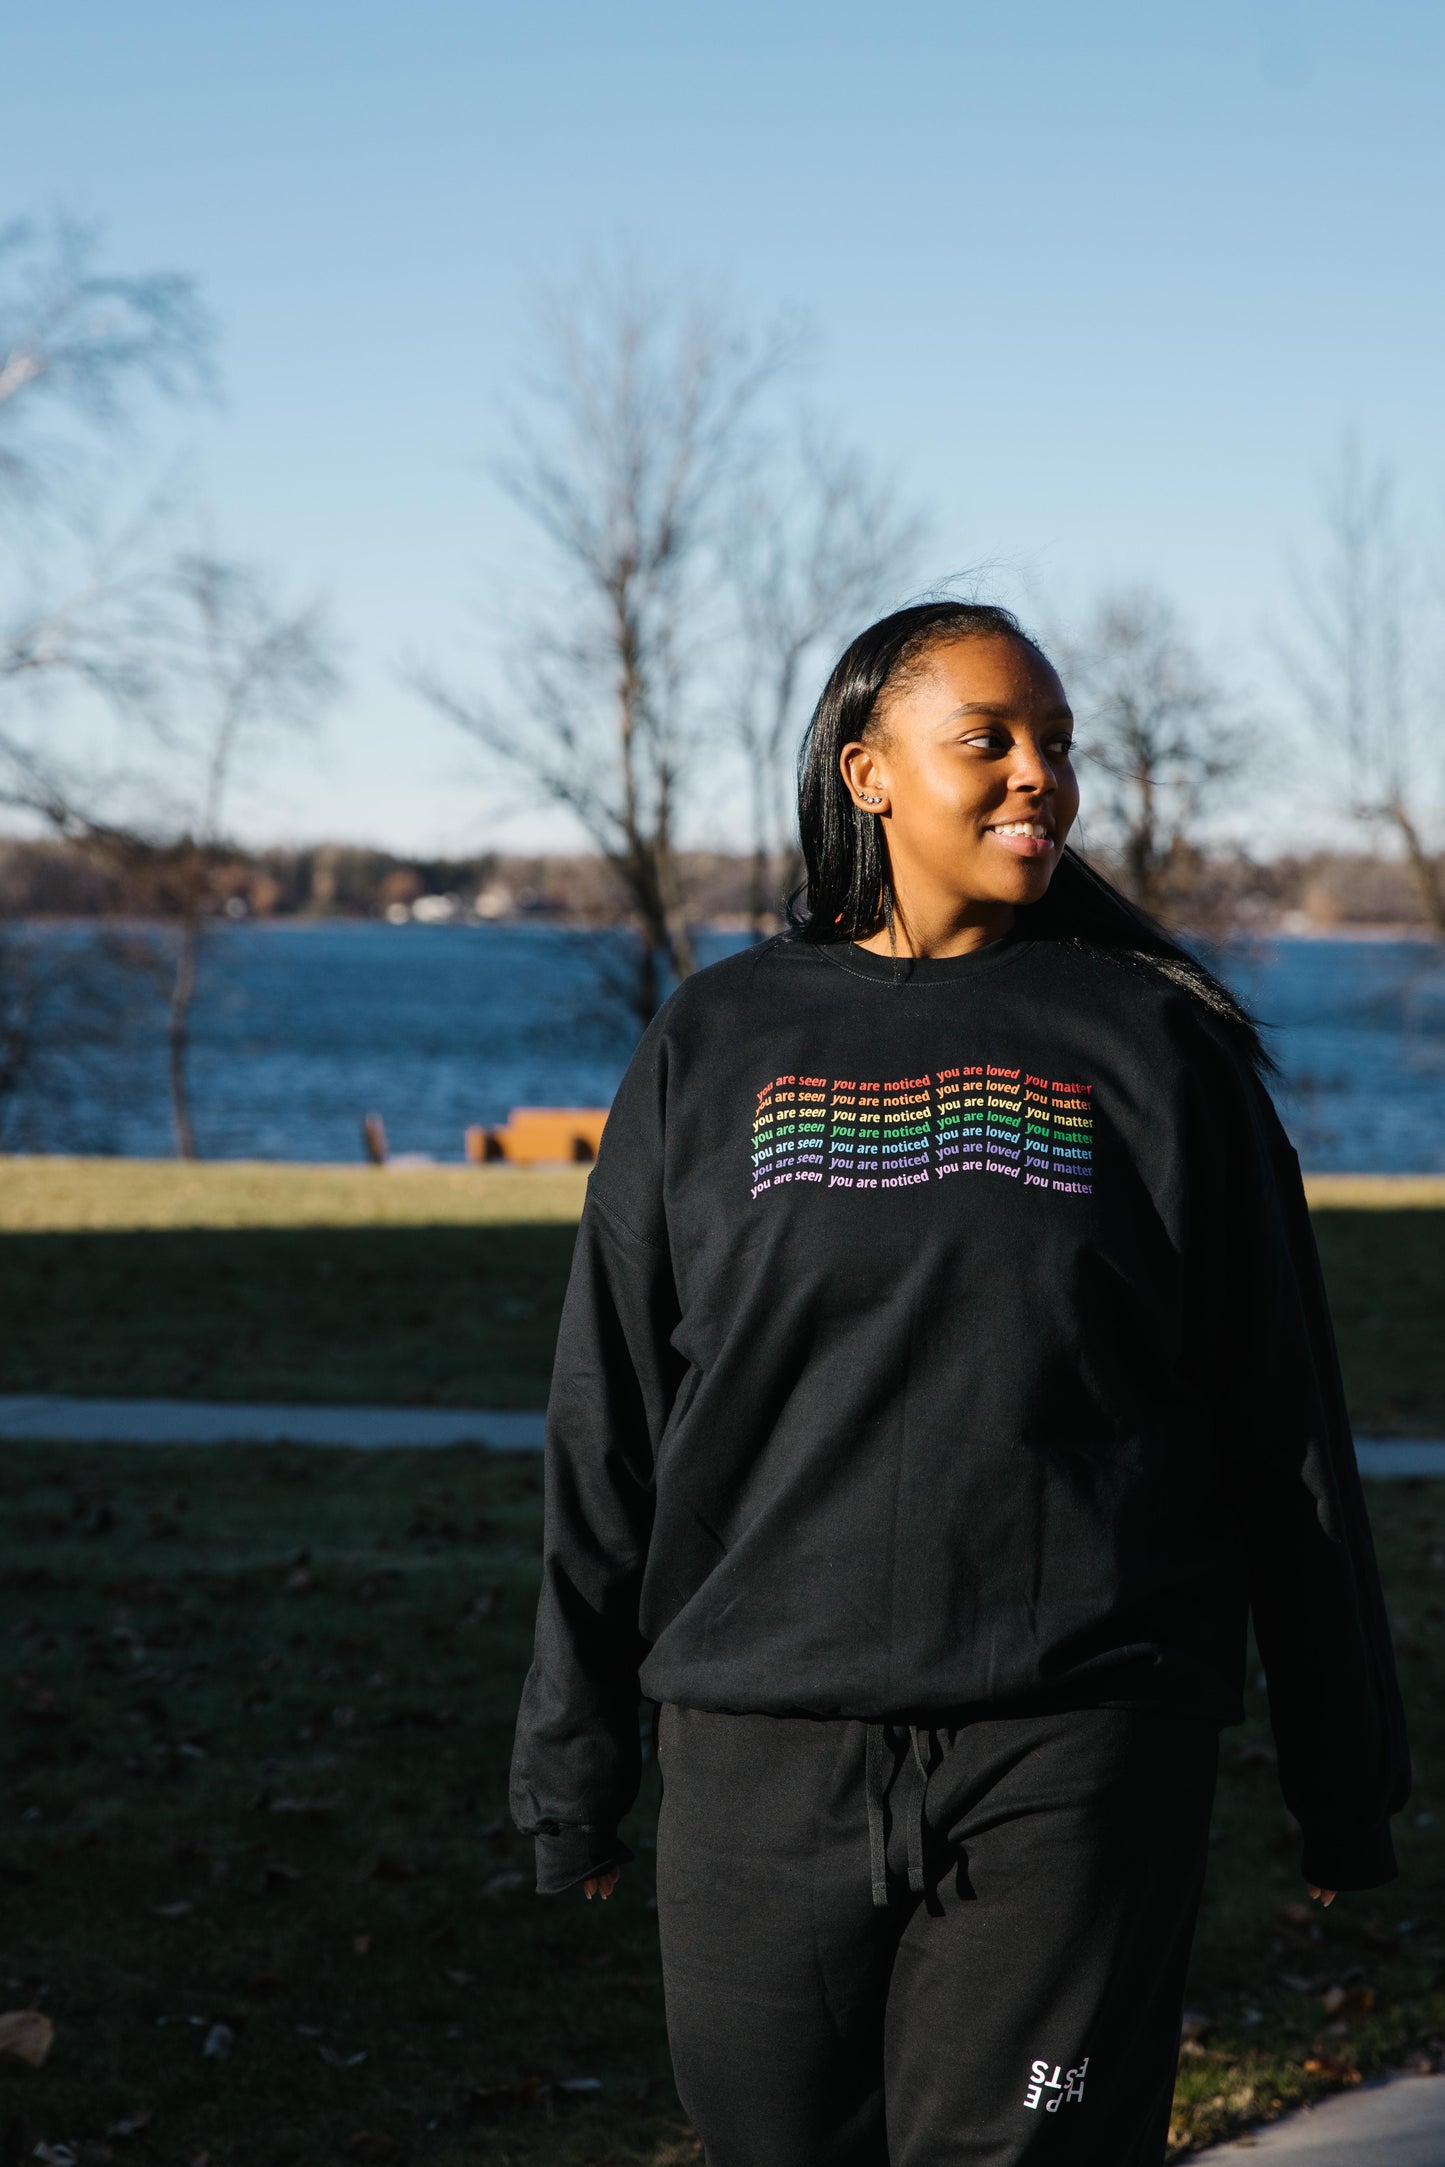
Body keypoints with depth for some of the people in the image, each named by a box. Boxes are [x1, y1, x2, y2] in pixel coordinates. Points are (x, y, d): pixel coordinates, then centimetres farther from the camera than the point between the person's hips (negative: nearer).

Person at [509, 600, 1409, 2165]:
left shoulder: (1150, 1043, 6)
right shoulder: (717, 1044, 9)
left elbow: (1282, 1432, 7)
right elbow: (610, 1429, 11)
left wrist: (1342, 1776, 6)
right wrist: (572, 1761, 10)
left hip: (1068, 1768, -2)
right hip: (763, 1762, 2)